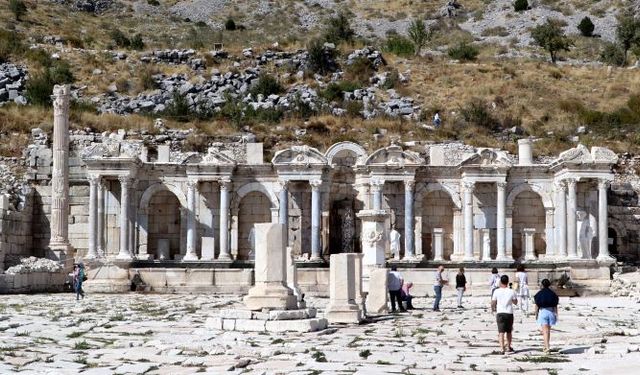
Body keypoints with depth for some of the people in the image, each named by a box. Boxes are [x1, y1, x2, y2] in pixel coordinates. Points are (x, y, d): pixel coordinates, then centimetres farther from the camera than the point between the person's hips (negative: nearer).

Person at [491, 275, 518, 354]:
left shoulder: (497, 291, -6)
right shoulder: (511, 291, -3)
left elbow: (493, 303, 0)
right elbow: (515, 302, 9)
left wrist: (493, 309, 20)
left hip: (500, 313, -2)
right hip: (509, 313, 2)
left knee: (501, 332, -4)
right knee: (509, 331, 19)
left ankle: (502, 348, -18)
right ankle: (508, 347, 31)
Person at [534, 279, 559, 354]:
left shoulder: (539, 294, -4)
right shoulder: (552, 294, 3)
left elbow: (537, 305, -2)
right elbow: (555, 306, 2)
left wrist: (536, 314, 8)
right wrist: (556, 315, 7)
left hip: (542, 312, -3)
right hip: (551, 312, 3)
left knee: (545, 331, -7)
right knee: (548, 330, 16)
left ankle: (547, 347, -19)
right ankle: (545, 345, 27)